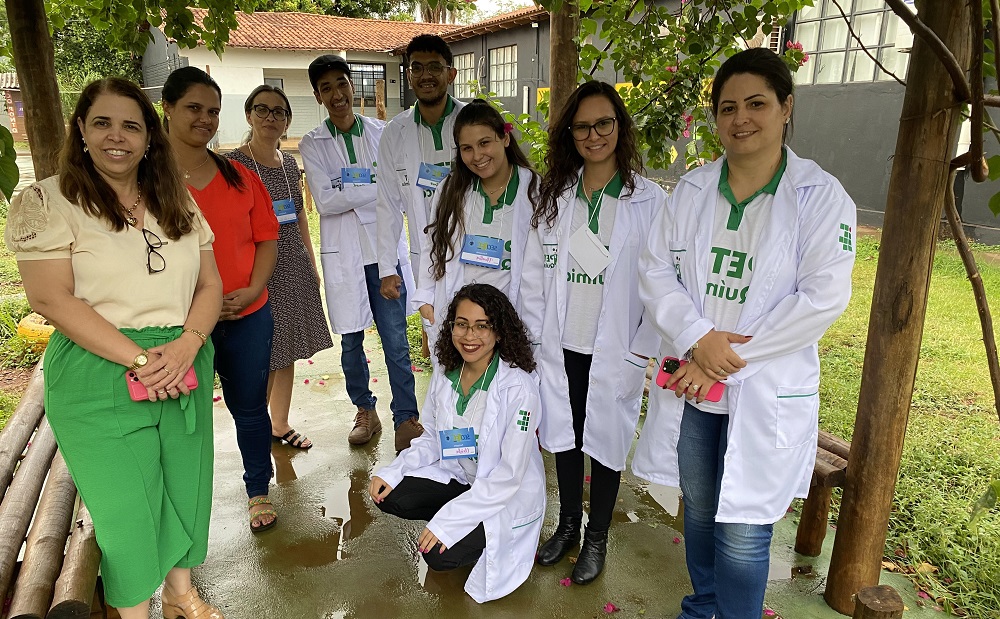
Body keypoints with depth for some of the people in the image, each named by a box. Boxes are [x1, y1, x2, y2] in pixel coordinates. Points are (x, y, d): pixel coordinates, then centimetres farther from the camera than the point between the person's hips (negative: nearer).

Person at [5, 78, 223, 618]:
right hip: (100, 380, -4)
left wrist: (186, 344, -12)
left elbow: (209, 284, 6)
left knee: (186, 487, 15)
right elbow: (52, 298, -12)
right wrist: (137, 359, -18)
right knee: (123, 504, 6)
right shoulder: (46, 202, -4)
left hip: (185, 367, 4)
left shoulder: (178, 202, 9)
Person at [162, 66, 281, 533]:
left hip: (247, 316, 3)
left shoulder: (240, 176, 6)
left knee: (250, 408, 14)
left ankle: (258, 492, 33)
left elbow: (266, 237, 7)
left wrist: (253, 290, -8)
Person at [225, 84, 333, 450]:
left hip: (294, 267, 6)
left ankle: (281, 425, 27)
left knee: (288, 351, 12)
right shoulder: (233, 163, -8)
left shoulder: (289, 163, 10)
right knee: (263, 356, 0)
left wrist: (312, 265, 17)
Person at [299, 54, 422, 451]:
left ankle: (406, 419, 10)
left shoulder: (383, 133, 4)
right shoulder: (312, 144, 4)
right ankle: (365, 411, 30)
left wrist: (348, 196, -11)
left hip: (385, 248, -1)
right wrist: (377, 189, -11)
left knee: (396, 341, -1)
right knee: (351, 341, 11)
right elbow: (325, 201, -9)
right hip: (343, 254, 1)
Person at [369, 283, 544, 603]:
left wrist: (449, 520, -27)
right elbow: (431, 440, 5)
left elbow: (509, 475, -25)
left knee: (439, 553, -23)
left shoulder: (519, 388, -26)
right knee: (389, 496, -14)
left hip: (505, 498, -6)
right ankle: (462, 523, 8)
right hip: (459, 477, 6)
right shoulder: (445, 376, -7)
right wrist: (392, 471, -13)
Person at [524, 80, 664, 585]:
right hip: (561, 348, 4)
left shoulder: (649, 201, -8)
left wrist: (639, 355, -11)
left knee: (606, 441, 11)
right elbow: (534, 273, 5)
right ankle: (568, 524, 40)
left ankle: (597, 538, 33)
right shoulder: (555, 197, 3)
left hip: (613, 352, -3)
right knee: (564, 435, 17)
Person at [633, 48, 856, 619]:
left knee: (742, 533, 3)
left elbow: (824, 296, -14)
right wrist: (698, 337, -16)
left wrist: (730, 360, -16)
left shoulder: (821, 196, -7)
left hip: (765, 394, -3)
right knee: (698, 509, 20)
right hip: (690, 385, 4)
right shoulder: (692, 189, 3)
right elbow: (656, 268, 0)